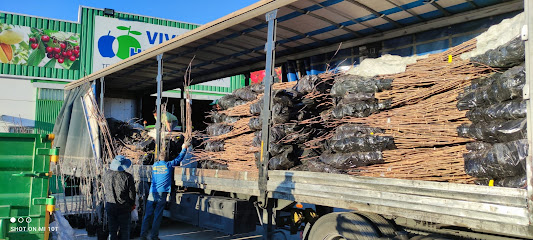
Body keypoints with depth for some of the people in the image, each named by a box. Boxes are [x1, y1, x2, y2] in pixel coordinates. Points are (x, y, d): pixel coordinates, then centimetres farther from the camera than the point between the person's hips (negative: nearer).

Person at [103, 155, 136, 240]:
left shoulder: (107, 174, -5)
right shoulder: (127, 177, -17)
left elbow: (106, 189, 10)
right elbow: (131, 193, -8)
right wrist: (132, 204, 5)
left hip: (110, 206, 4)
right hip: (124, 207, -4)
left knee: (112, 229, 14)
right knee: (124, 229, 8)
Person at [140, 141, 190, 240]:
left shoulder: (154, 166, 10)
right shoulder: (169, 165, -1)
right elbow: (179, 158, 10)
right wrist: (184, 148, 23)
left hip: (152, 193, 3)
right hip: (162, 194, -3)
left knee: (148, 215, 6)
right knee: (158, 216, 3)